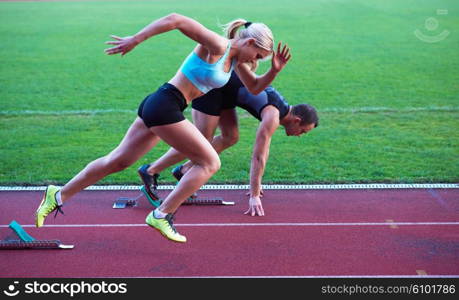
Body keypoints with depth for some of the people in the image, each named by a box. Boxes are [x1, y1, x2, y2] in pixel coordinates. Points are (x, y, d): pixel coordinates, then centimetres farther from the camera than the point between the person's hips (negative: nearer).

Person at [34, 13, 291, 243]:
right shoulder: (216, 46, -14)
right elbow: (175, 20, -21)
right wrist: (135, 40, -23)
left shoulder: (235, 59, 14)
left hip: (157, 108, 9)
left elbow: (255, 88, 25)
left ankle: (58, 196, 22)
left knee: (117, 161, 14)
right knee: (210, 162, -3)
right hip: (165, 106, -9)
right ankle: (161, 216, -2)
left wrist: (274, 71, 7)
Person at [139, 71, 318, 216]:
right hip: (212, 84, -9)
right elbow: (258, 157, -20)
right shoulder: (273, 116, -18)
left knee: (230, 138, 10)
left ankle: (184, 170, 14)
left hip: (223, 83, 9)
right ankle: (150, 171, -2)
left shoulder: (281, 107, 10)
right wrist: (254, 196, -18)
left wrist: (256, 184, 22)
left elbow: (264, 148, 18)